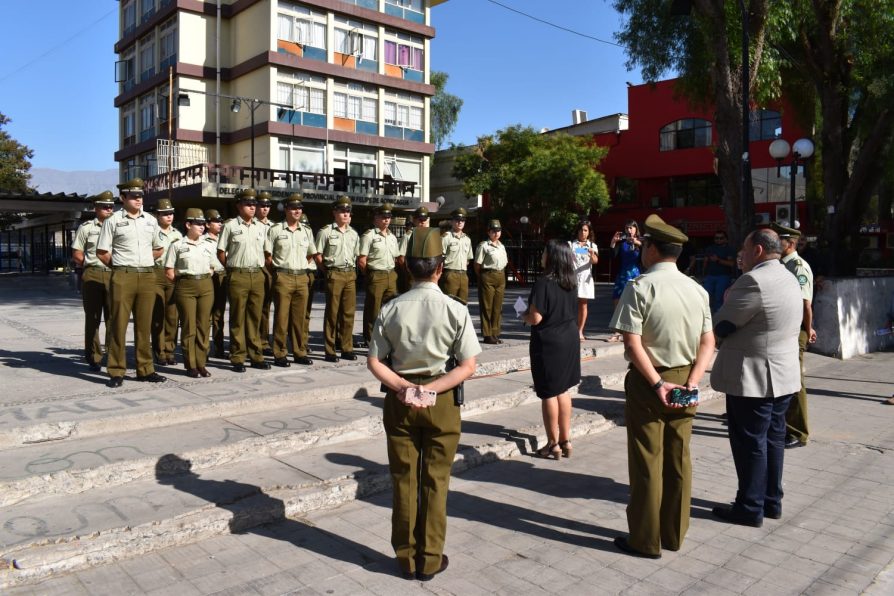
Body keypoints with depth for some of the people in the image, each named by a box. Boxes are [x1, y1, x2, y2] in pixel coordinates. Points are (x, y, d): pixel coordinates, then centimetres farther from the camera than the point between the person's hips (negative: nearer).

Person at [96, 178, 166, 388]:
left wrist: (144, 261, 12)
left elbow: (158, 250, 23)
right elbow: (102, 252, 1)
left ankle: (145, 369, 15)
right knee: (119, 325, -1)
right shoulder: (113, 221, 2)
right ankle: (116, 372, 6)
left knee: (144, 325, 7)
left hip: (148, 276, 4)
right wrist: (120, 266, 2)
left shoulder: (151, 220, 14)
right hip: (123, 277, -3)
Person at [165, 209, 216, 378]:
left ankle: (201, 364, 11)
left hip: (206, 286, 3)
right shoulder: (177, 245, 1)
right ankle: (190, 365, 7)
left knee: (204, 325, 3)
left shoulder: (209, 246, 12)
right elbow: (169, 271, 0)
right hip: (185, 287, -3)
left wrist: (204, 281, 8)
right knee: (188, 326, -1)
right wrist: (181, 284, 0)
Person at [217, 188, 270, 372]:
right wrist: (232, 268, 2)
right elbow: (221, 253, 3)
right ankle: (238, 359, 7)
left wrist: (262, 267, 8)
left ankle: (256, 356, 15)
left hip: (258, 275, 4)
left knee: (255, 317, 8)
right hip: (238, 276, -4)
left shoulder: (262, 227, 12)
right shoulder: (230, 226, 0)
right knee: (237, 319, 1)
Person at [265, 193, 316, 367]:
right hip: (283, 278, -4)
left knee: (300, 317, 8)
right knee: (281, 317, -2)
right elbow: (267, 255, 0)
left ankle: (300, 352, 16)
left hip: (302, 277, 4)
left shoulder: (306, 231, 13)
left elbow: (311, 254, 23)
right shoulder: (275, 230, 0)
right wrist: (277, 270, -1)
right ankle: (280, 354, 5)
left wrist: (302, 267, 14)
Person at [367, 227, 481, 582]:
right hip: (442, 403, -1)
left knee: (404, 480, 15)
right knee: (435, 482, 12)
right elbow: (468, 367, -13)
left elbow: (374, 362, -7)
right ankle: (430, 560, 23)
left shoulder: (391, 309, -7)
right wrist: (430, 388, -13)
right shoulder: (455, 310, -12)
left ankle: (407, 558, 27)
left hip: (399, 401, 2)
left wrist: (403, 387, -12)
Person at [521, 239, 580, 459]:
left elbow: (535, 318, -22)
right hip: (569, 341, 7)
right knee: (563, 391, 17)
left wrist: (523, 316, 0)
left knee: (548, 394, 4)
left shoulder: (543, 284, -20)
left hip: (548, 344, -7)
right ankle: (565, 440, 24)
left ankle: (553, 444, 12)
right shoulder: (571, 283, 4)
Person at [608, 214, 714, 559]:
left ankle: (646, 540, 16)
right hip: (683, 378, 6)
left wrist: (657, 383, -19)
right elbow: (708, 343, 0)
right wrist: (692, 382, -6)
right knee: (678, 459, 15)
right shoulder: (697, 290, 4)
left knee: (647, 461, 4)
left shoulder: (640, 287, -15)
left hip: (648, 381, -6)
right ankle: (674, 534, 28)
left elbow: (633, 343, -21)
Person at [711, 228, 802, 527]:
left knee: (749, 442, 1)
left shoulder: (754, 280, -21)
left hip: (753, 378, -9)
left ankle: (750, 508, 12)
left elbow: (720, 324, -17)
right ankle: (772, 501, 28)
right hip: (783, 375, 9)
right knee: (773, 439, 17)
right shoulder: (789, 279, 11)